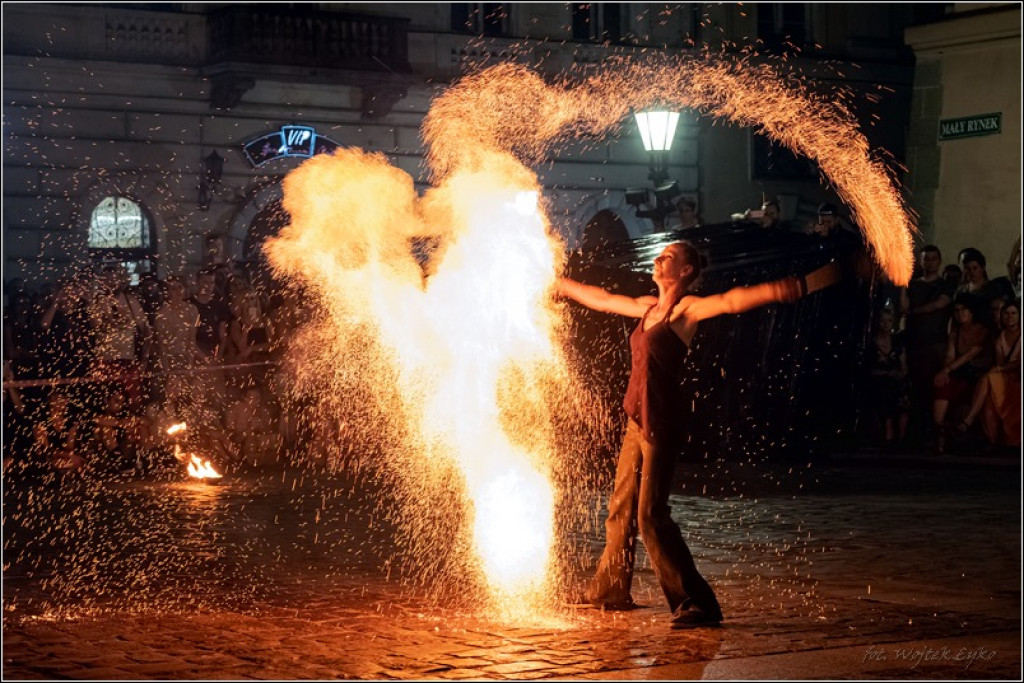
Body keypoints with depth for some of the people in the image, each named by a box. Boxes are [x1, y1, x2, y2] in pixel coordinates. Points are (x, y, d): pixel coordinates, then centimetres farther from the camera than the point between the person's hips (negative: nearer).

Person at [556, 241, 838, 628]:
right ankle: (610, 589, 32)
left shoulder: (687, 309, -8)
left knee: (651, 516, -13)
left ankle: (696, 603, -11)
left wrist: (803, 285, -34)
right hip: (637, 420, 8)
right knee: (621, 509, 17)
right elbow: (601, 299, 32)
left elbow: (733, 301, -21)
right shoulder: (648, 307, 16)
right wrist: (563, 286, 45)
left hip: (661, 422, -8)